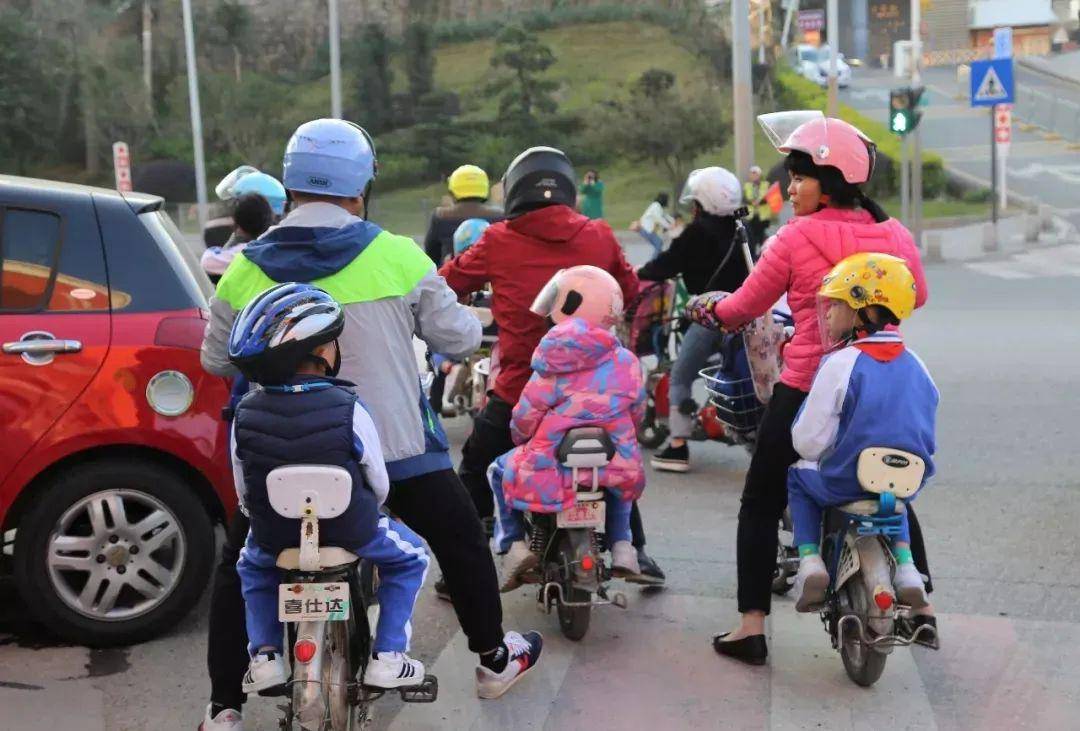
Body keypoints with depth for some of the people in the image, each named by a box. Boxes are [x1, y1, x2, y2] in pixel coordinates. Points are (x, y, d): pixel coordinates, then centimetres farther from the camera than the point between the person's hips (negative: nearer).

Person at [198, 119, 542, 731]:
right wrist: (468, 317, 21)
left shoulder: (244, 272, -5)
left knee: (239, 571, 19)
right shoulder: (399, 257, -10)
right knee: (462, 543, 23)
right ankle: (496, 660, 36)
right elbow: (459, 339, -1)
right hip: (397, 447, 0)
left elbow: (217, 361, 8)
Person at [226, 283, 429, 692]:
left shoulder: (244, 417, -12)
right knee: (410, 557, 25)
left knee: (252, 566, 36)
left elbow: (244, 496, 0)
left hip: (274, 537, 3)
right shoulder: (349, 411, -19)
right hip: (352, 534, -3)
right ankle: (387, 658, 14)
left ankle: (264, 655, 20)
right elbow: (379, 485, -7)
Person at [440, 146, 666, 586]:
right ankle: (635, 553, 29)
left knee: (476, 471, 16)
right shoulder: (599, 237, 2)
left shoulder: (498, 242, -4)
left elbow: (449, 280, 9)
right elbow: (629, 289, 16)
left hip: (519, 389, -3)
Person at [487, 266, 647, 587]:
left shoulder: (553, 367, -10)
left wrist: (520, 438, 15)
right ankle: (621, 545, 24)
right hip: (613, 472, 3)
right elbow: (636, 413, 10)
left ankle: (513, 543, 7)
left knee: (500, 470, 24)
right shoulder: (627, 362, 1)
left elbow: (525, 416, -8)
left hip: (555, 471, -3)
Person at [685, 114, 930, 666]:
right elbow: (916, 295, 18)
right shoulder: (893, 234, 1)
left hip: (805, 390, -4)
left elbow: (744, 307, -4)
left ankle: (752, 626, 5)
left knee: (762, 502, 9)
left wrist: (705, 308, 16)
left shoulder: (796, 238, -12)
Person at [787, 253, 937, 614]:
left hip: (846, 482, -5)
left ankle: (810, 560, 8)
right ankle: (905, 565, 22)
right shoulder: (914, 365, 4)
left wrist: (798, 433, 8)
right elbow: (923, 427, 15)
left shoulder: (840, 364, -15)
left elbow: (809, 442, -15)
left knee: (799, 477, 25)